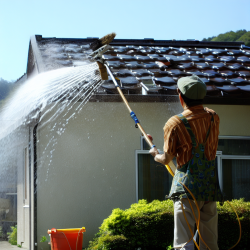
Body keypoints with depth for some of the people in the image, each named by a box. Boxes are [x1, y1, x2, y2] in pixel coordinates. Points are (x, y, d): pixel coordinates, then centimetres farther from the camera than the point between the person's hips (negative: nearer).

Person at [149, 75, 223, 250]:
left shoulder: (175, 123, -9)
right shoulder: (213, 118, 5)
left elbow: (167, 159, -1)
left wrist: (155, 155, 20)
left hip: (187, 188, -5)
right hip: (211, 186, 5)